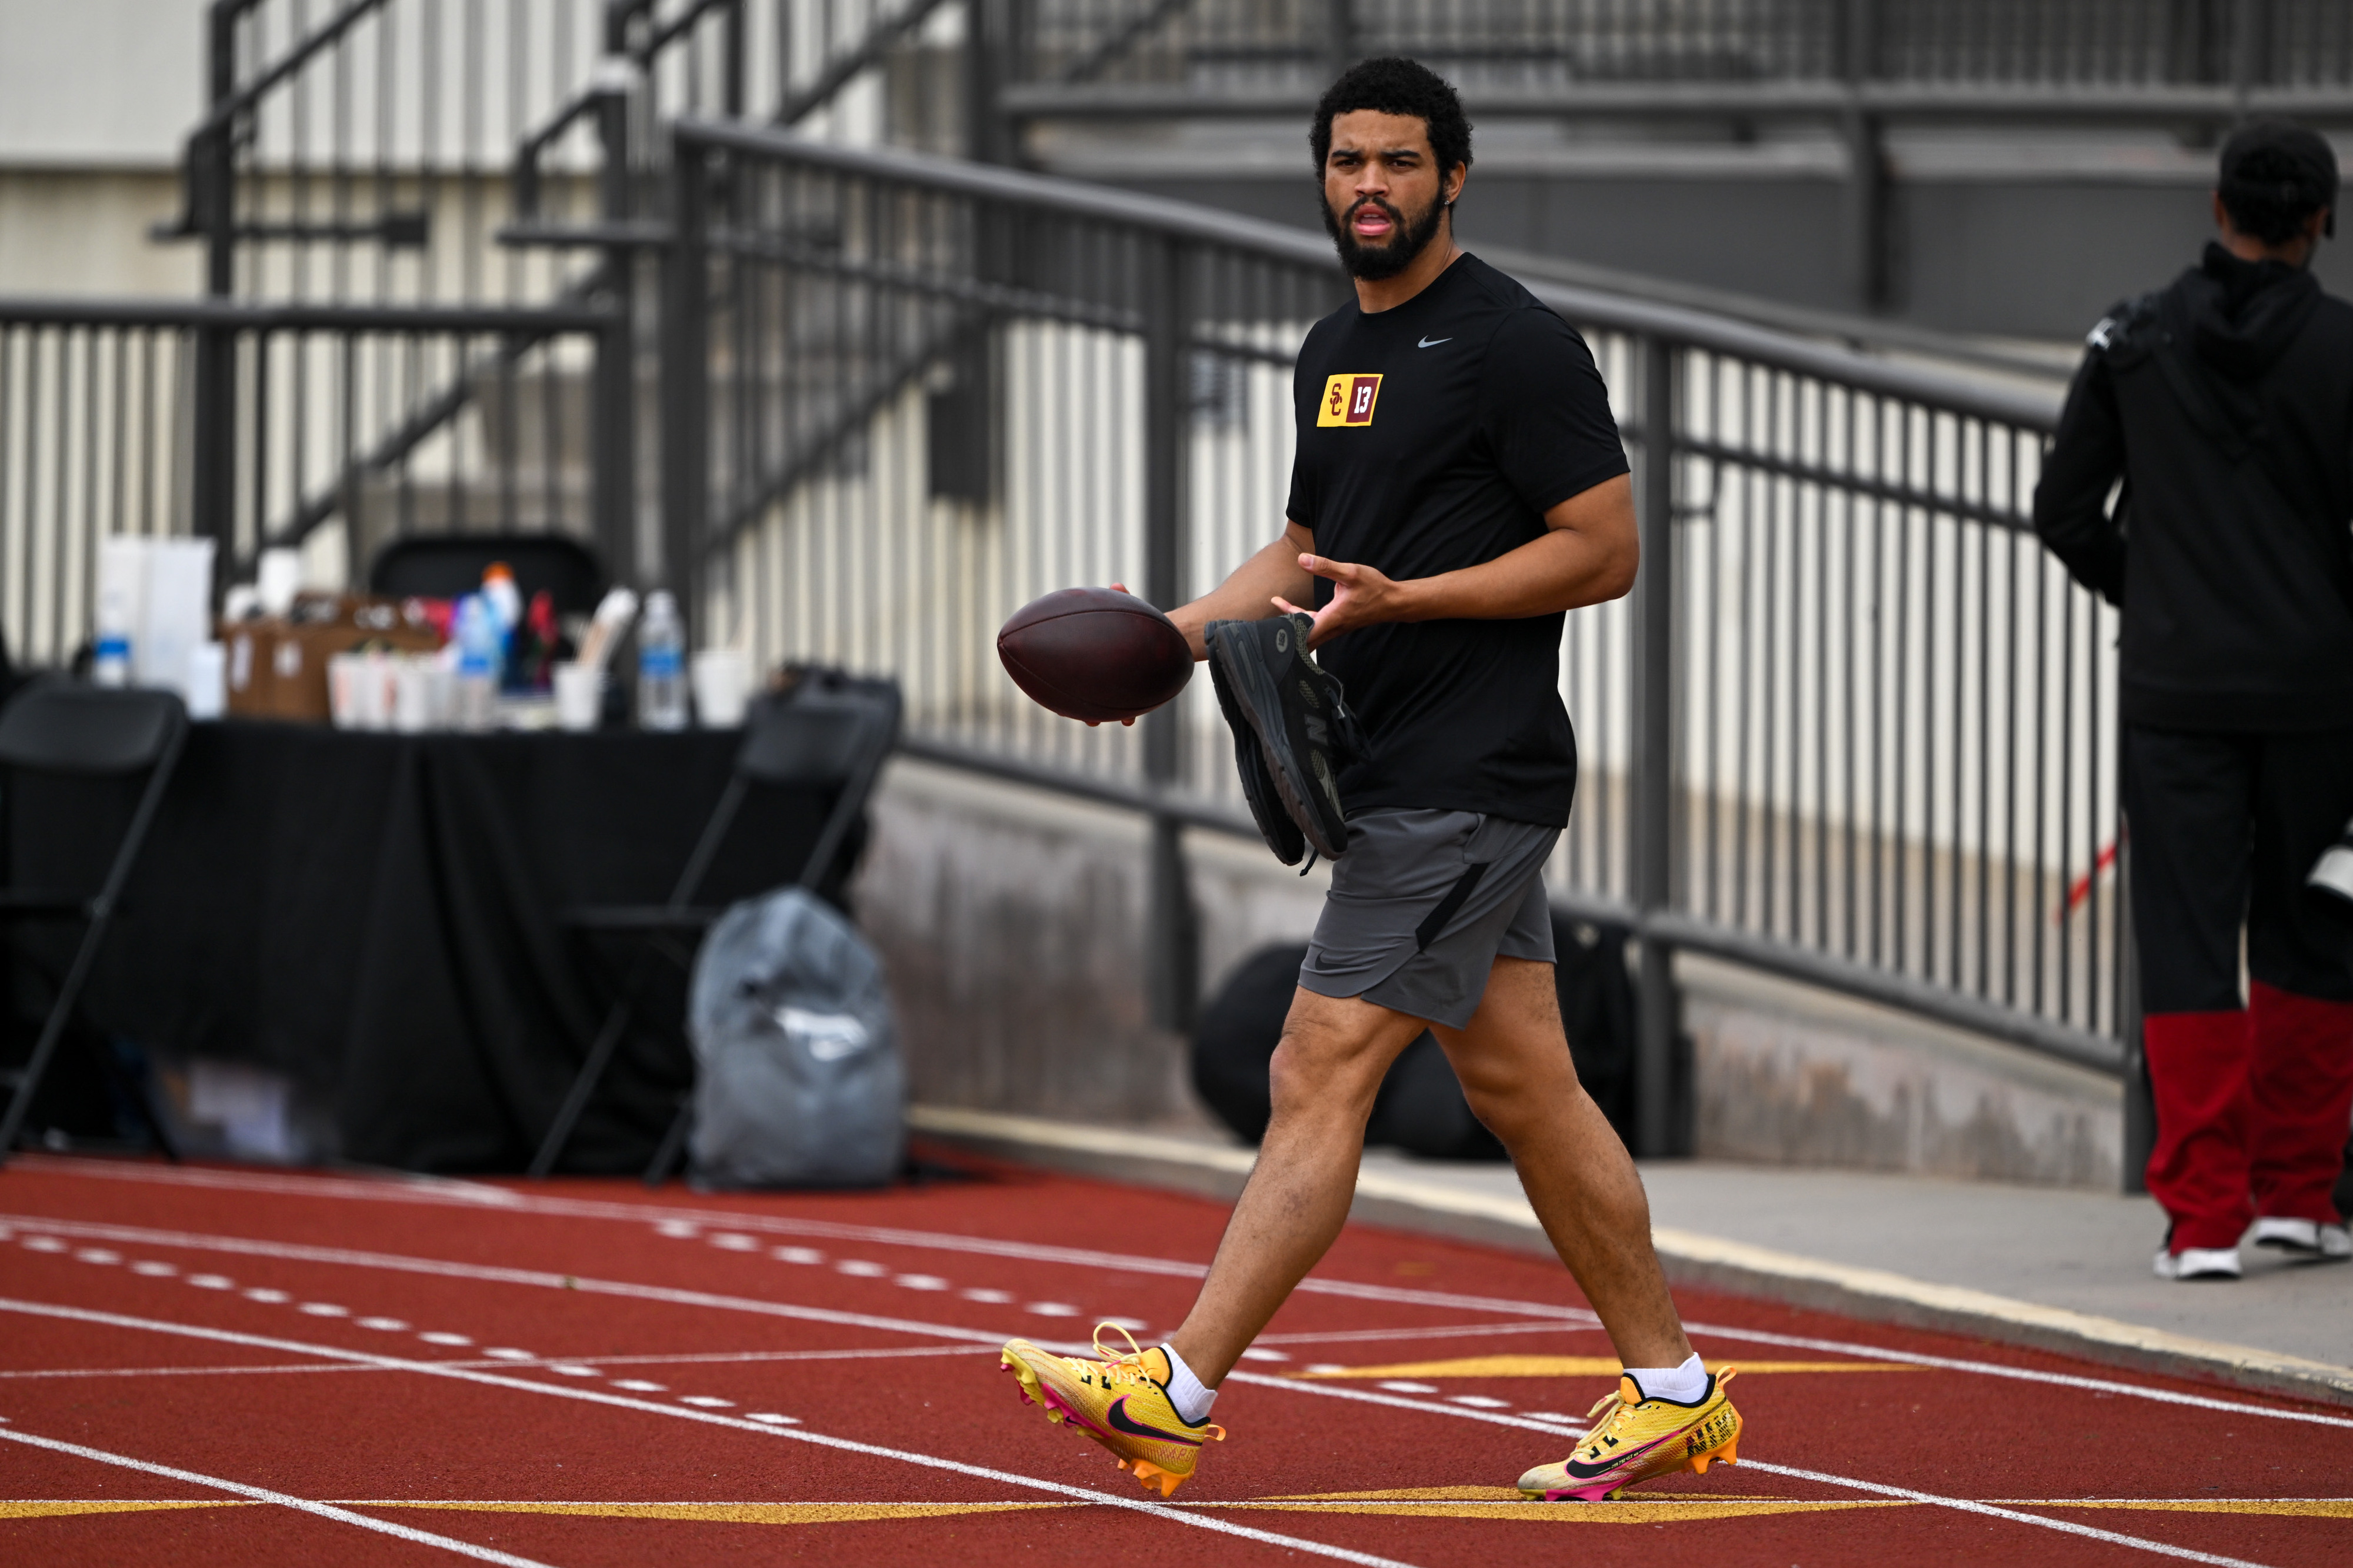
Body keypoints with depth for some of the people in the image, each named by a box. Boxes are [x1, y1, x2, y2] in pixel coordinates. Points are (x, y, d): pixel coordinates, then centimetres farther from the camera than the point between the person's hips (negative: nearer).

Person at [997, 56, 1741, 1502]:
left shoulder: (1514, 344, -11)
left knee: (1320, 1080, -11)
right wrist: (1176, 634, 10)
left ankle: (1178, 1395, -12)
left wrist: (1404, 600, -20)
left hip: (1463, 783, -9)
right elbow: (1313, 548, 27)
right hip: (1395, 774, 9)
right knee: (1523, 1086, 11)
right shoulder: (1335, 353, 17)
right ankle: (1672, 1391, 18)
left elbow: (1605, 552, -13)